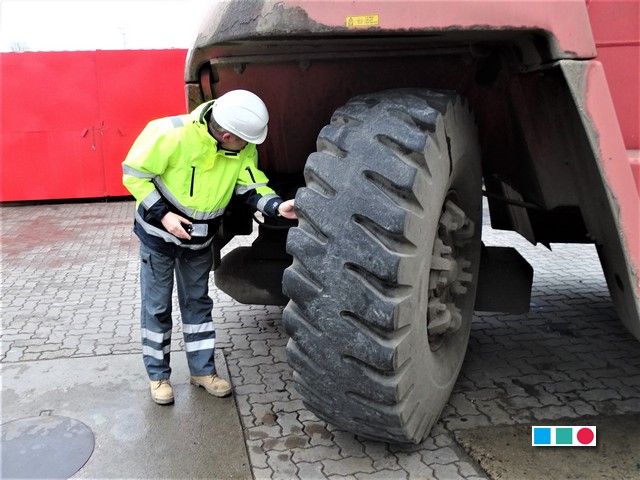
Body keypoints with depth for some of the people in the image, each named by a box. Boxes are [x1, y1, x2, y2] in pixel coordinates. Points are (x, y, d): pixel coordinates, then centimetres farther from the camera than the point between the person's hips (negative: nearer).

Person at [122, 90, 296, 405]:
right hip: (159, 233, -4)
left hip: (200, 239, 4)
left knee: (198, 302, 14)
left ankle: (202, 370, 27)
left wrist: (277, 206, -27)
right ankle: (158, 375, 23)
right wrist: (162, 214, -25)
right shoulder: (172, 134, -29)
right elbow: (134, 173, -20)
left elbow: (252, 186, -7)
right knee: (156, 306, 6)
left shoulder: (243, 148, -15)